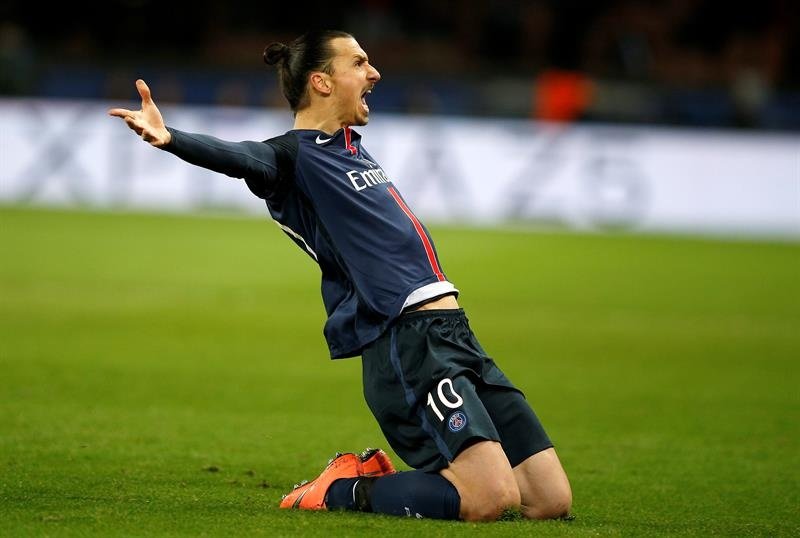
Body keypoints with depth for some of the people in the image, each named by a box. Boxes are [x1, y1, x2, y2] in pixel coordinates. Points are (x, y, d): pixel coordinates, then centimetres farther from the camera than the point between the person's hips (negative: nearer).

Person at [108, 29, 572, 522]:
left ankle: (377, 476, 16)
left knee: (552, 501, 3)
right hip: (408, 339, -9)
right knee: (487, 500, -23)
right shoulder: (294, 154, -7)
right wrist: (171, 139, -45)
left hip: (454, 334, 9)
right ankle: (345, 491, -1)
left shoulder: (352, 147, 18)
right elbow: (241, 158, -28)